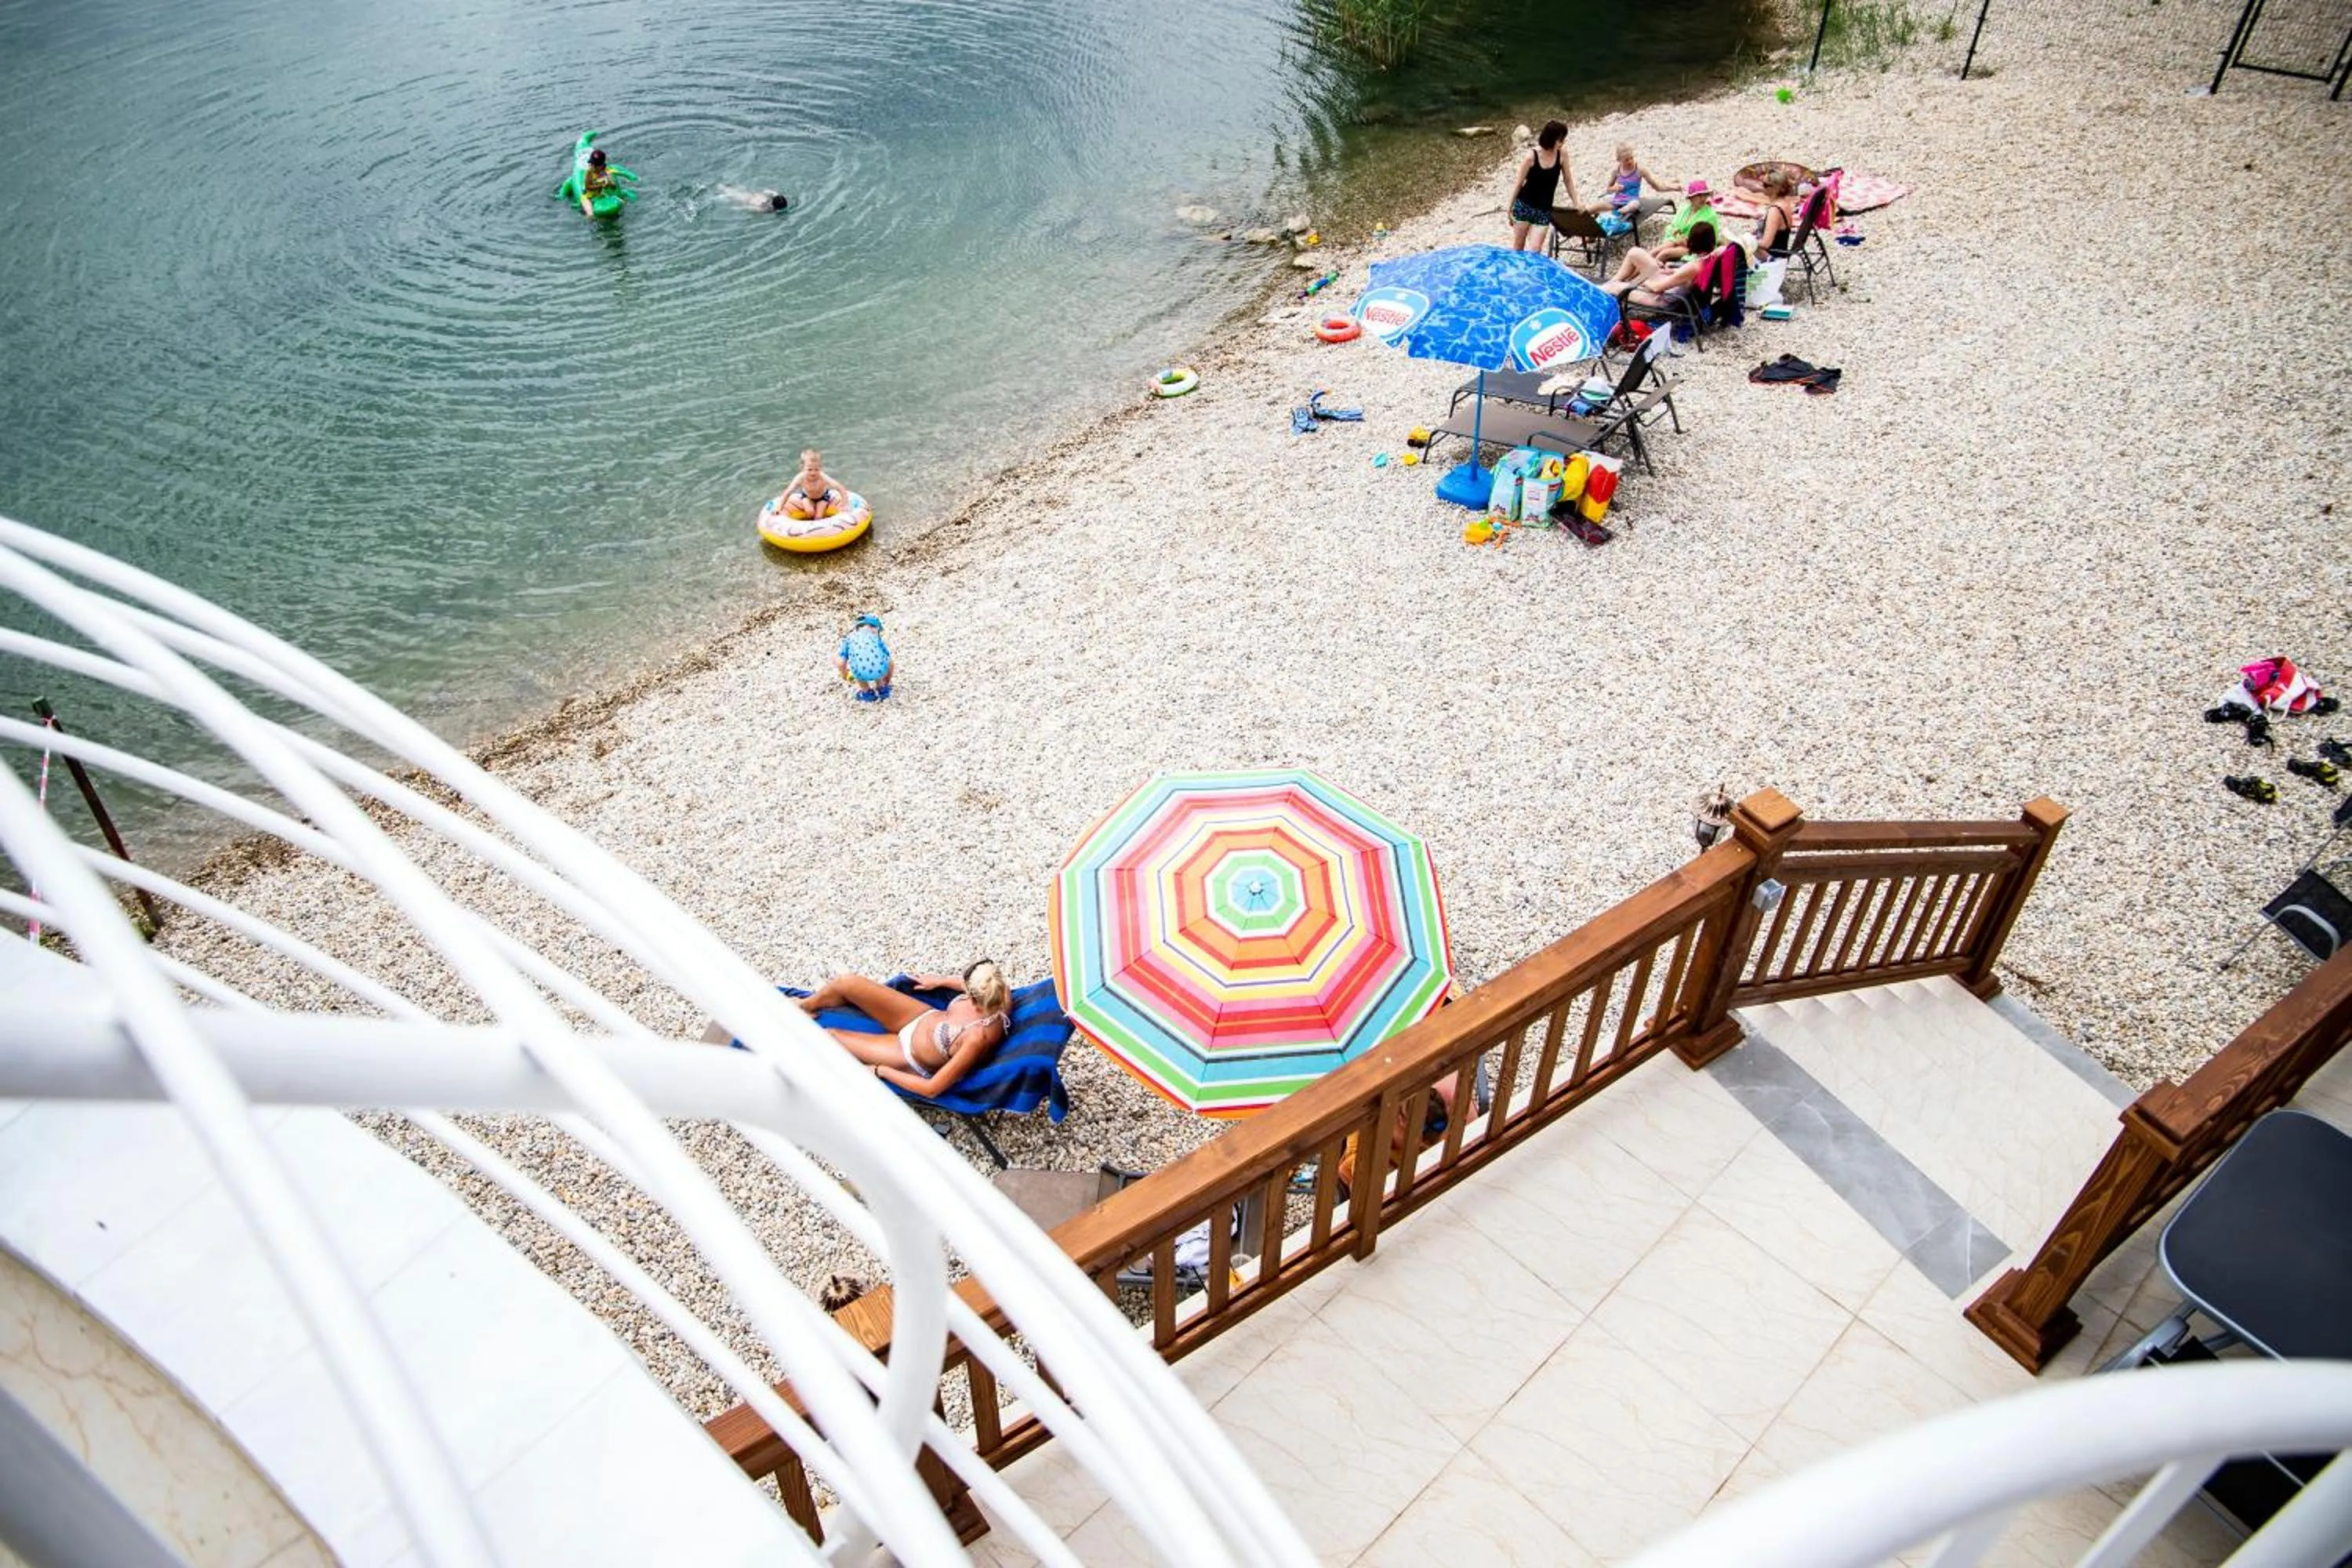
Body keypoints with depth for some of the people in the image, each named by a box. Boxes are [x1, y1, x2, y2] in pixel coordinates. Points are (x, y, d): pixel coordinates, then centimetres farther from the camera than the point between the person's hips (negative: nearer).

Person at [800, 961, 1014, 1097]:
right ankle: (805, 1006, 36)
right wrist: (941, 980, 13)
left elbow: (932, 1089, -29)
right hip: (925, 1017, 6)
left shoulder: (979, 1037, -42)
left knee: (827, 1037, 0)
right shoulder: (999, 990, -26)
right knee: (844, 983, 2)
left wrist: (881, 1070, -17)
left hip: (911, 1057, -6)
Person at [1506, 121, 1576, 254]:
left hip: (1544, 210, 2)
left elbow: (1568, 179, 5)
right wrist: (1509, 209, -3)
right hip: (1524, 206, -2)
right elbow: (1519, 184, -8)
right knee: (1517, 247, 8)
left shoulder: (1562, 154, -8)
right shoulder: (1531, 156, -17)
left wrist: (1575, 203, 5)